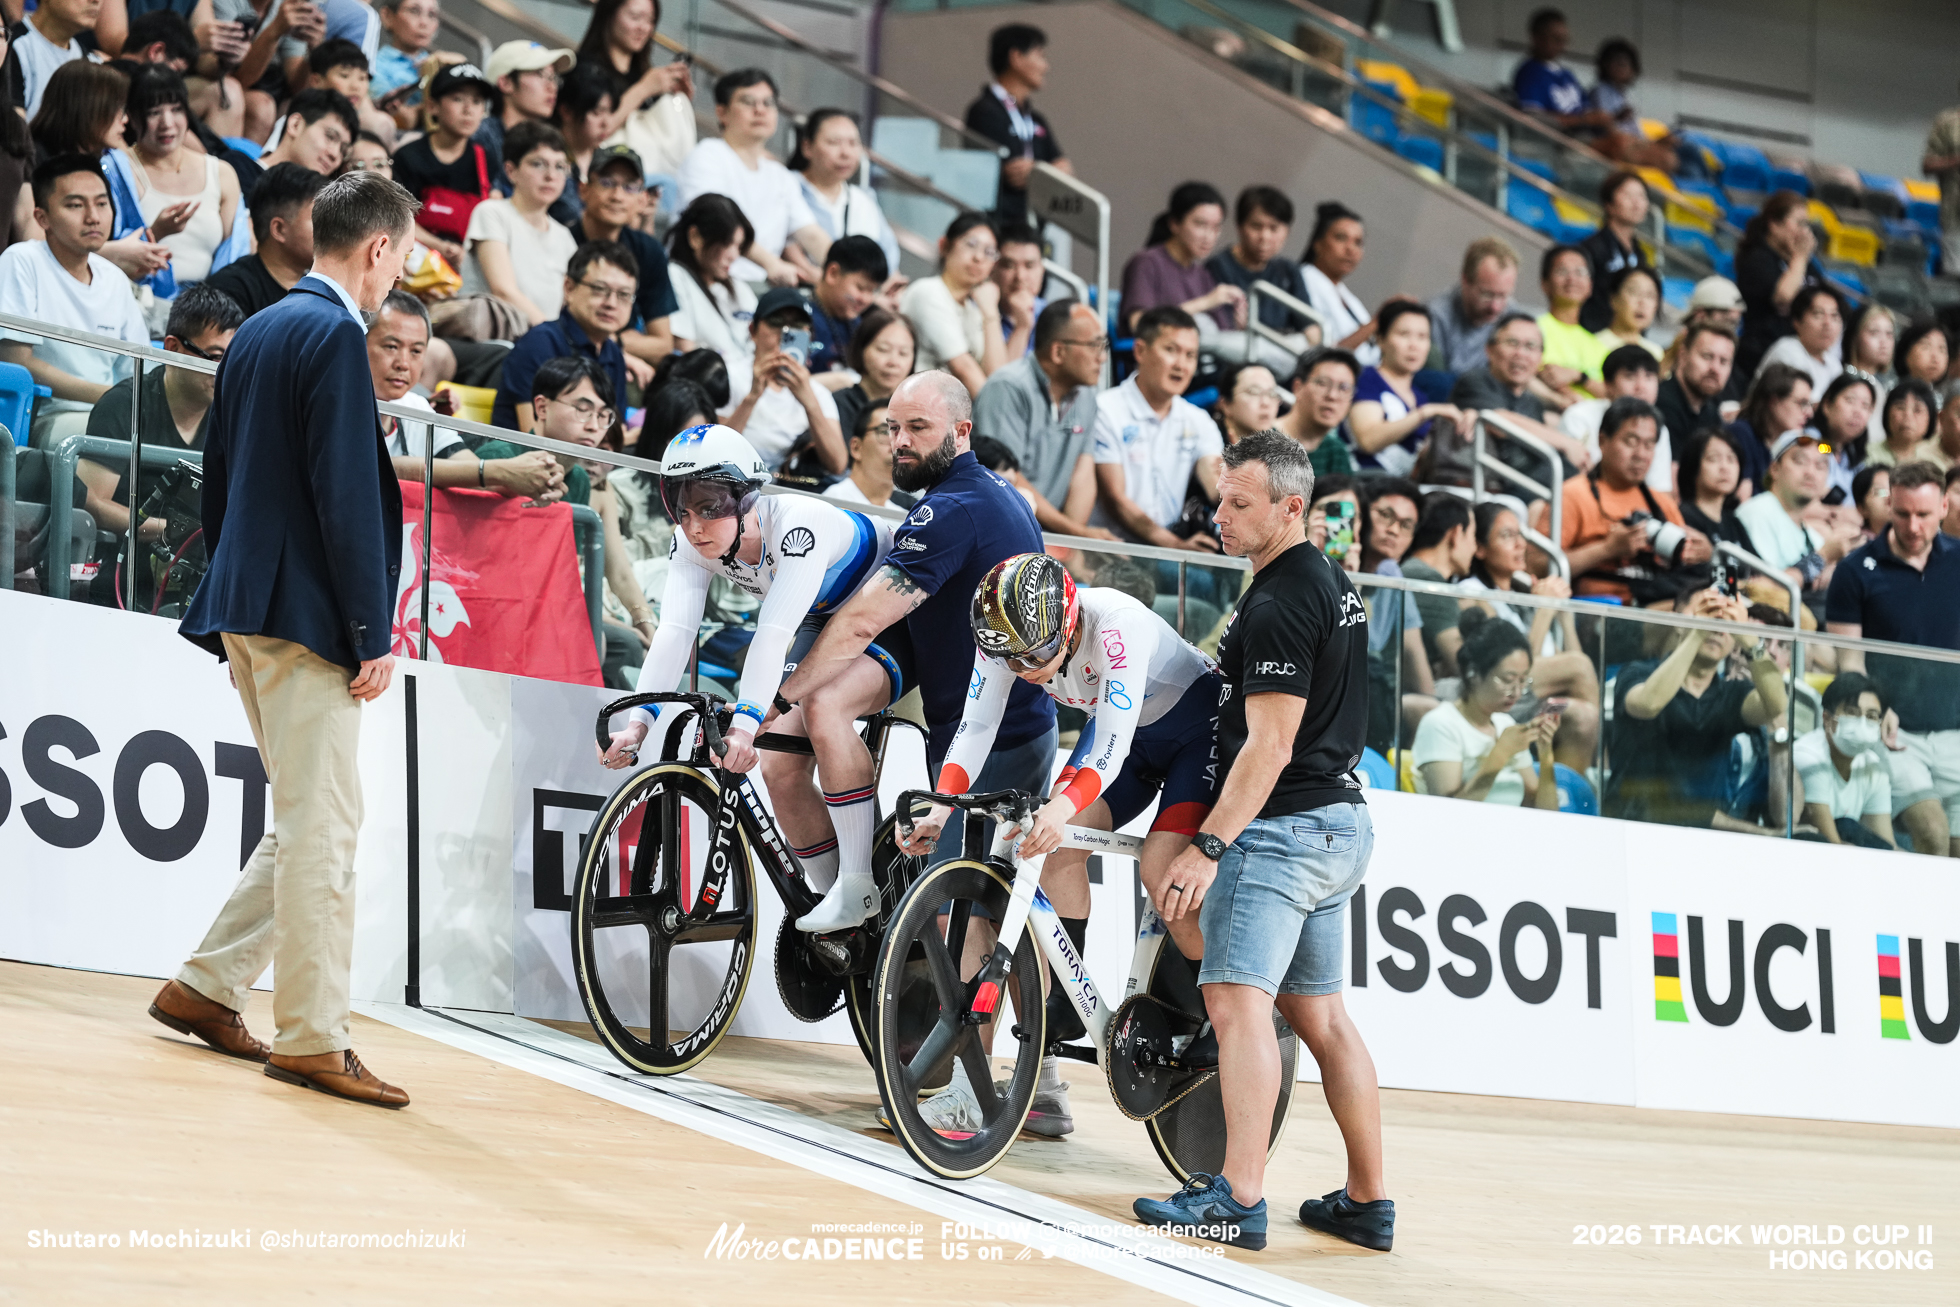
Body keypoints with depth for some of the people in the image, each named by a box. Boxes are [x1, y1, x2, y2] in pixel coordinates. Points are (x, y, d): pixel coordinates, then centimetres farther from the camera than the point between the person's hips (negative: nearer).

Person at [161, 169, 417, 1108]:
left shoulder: (257, 332, 15)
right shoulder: (335, 336, -13)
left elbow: (216, 475, 20)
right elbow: (346, 495, -18)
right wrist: (374, 634, -15)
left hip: (246, 609, 10)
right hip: (307, 617, -9)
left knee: (307, 823, 16)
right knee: (322, 828, -6)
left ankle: (205, 988, 18)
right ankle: (311, 1041, -4)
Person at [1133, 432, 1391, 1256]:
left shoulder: (1278, 605, -16)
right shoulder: (1335, 585, 15)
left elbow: (1268, 746, -21)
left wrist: (1207, 847, -23)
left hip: (1281, 829, -11)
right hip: (1340, 824, 11)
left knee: (1238, 1001, -16)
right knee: (1319, 1014, 14)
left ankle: (1240, 1196, -25)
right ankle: (1367, 1202, 17)